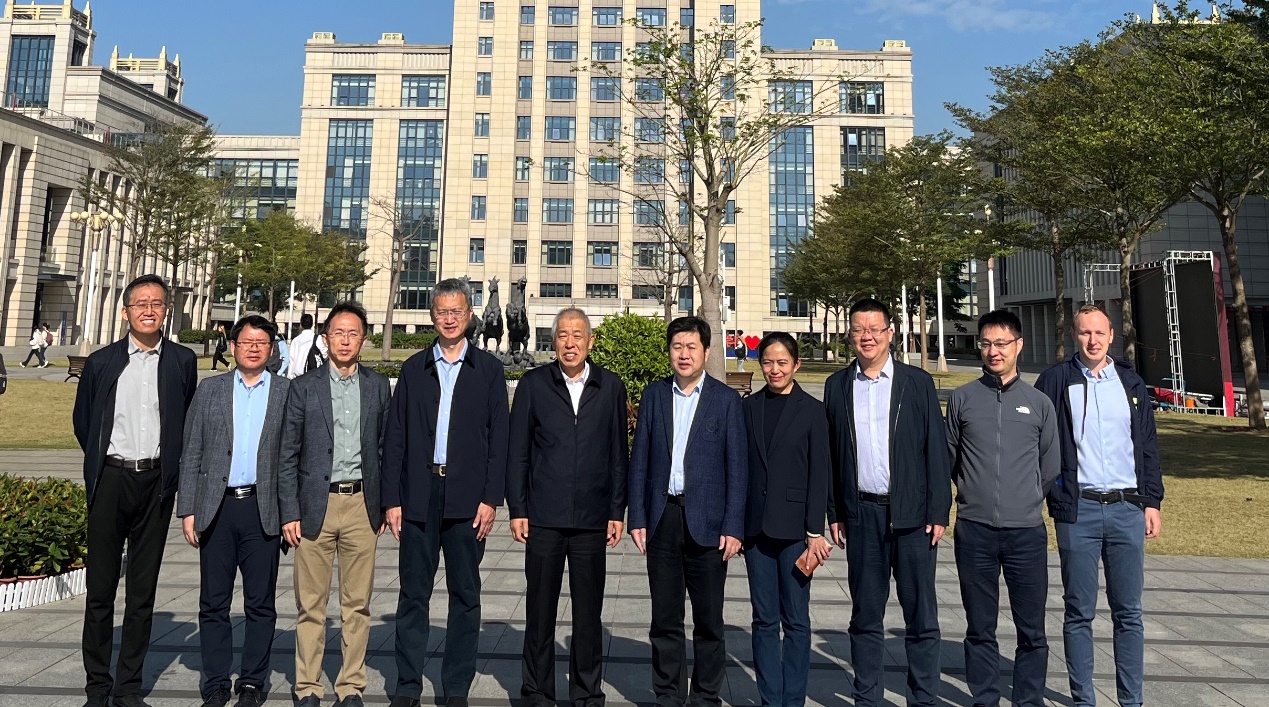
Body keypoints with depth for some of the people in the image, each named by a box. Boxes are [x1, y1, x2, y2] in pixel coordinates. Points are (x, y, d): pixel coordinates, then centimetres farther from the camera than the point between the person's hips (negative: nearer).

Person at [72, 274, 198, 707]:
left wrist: (170, 468, 4)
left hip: (156, 482, 0)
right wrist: (101, 464, 12)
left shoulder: (183, 362, 2)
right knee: (100, 588, 5)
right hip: (111, 480, 0)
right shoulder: (101, 362, 4)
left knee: (143, 591, 7)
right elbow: (82, 421, 14)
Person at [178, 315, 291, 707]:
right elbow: (191, 454, 8)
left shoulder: (288, 391, 3)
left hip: (263, 509, -1)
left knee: (260, 603, 6)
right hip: (216, 508, 2)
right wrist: (188, 509, 2)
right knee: (213, 602, 9)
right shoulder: (210, 389, 8)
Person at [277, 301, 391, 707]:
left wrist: (385, 505, 5)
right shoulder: (303, 387, 4)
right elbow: (287, 455, 3)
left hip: (362, 506, 1)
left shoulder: (378, 387, 8)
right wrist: (289, 512, -2)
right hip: (316, 505, -1)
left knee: (357, 604, 7)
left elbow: (385, 448, 9)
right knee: (310, 605, 6)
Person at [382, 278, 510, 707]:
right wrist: (391, 499, 1)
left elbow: (498, 438, 1)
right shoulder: (414, 369, 9)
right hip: (419, 496, 1)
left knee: (465, 595, 7)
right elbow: (395, 438, 7)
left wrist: (490, 498, -6)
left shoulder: (488, 369, 5)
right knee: (413, 594, 7)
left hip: (467, 498, -1)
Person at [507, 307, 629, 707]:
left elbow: (619, 453, 6)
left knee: (589, 611, 10)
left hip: (592, 519, 1)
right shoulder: (533, 384, 3)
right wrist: (517, 509, -1)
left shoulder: (611, 386, 5)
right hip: (543, 517, 0)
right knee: (540, 610, 9)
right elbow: (517, 451, 3)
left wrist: (617, 512, 3)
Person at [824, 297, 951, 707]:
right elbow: (829, 454, 7)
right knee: (866, 616, 11)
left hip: (912, 515, -1)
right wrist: (834, 513, 4)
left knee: (921, 618, 6)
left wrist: (938, 512, -4)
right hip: (861, 515, 2)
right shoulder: (837, 386, 7)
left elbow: (936, 450, 1)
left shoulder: (917, 382, 2)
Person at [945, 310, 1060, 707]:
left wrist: (1026, 501, 14)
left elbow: (1050, 466, 13)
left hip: (1027, 532, 1)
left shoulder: (1039, 403, 6)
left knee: (1032, 629, 7)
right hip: (974, 532, 0)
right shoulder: (962, 398, 3)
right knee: (980, 628, 10)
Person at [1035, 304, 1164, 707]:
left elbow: (1148, 445, 13)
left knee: (1128, 612, 9)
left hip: (1127, 509, 3)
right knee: (1079, 613, 5)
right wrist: (1043, 495, -8)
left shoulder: (1130, 382, 10)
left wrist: (1152, 500, 8)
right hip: (1078, 510, -3)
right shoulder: (1056, 381, 0)